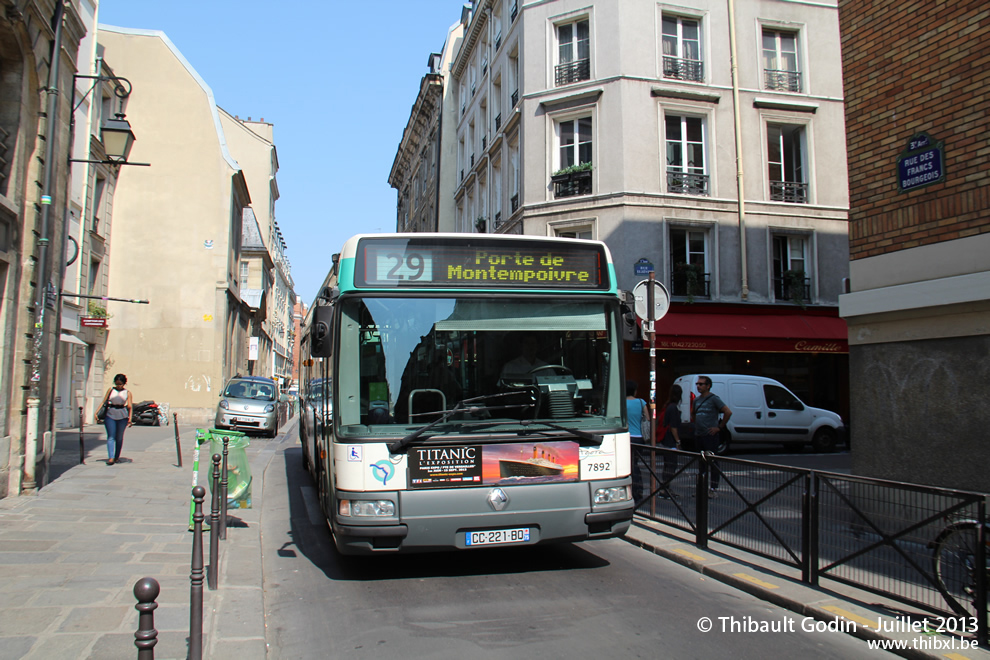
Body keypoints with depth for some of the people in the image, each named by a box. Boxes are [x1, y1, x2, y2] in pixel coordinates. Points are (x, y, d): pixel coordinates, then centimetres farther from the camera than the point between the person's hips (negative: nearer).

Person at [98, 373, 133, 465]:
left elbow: (130, 406, 0)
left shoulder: (127, 393, 7)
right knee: (111, 437, -9)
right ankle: (111, 458, -17)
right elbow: (103, 402, 7)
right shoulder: (111, 390, 9)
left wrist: (130, 418, -11)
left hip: (122, 416, 0)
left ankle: (117, 457, 18)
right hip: (110, 416, 0)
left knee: (119, 437, 7)